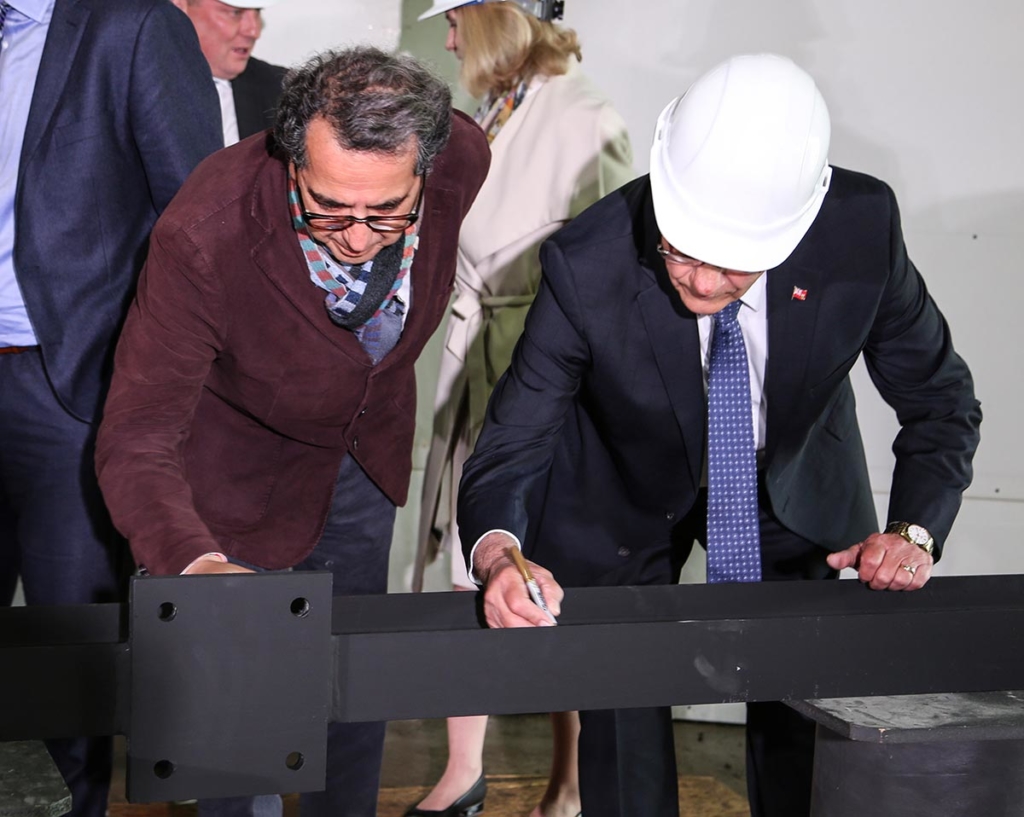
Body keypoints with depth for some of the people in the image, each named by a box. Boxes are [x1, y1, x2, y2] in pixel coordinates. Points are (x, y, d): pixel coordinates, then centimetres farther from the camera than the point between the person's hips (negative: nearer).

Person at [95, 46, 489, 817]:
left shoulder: (462, 157, -27)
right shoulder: (202, 239, -40)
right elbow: (137, 445, -37)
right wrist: (198, 564, -57)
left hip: (367, 446, 4)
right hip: (244, 463, -4)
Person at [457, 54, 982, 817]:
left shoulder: (862, 225, -29)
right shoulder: (587, 265, -33)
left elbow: (940, 400, -12)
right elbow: (512, 447, -25)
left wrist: (915, 531, -26)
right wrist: (499, 555, -46)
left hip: (797, 493, 2)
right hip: (626, 498, -1)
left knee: (804, 744, 11)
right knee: (627, 744, 0)